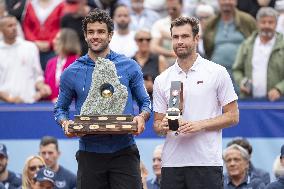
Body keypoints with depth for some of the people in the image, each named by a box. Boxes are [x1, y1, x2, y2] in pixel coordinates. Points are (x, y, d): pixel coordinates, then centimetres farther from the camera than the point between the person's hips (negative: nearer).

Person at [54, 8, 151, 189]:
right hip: (89, 152, 1)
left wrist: (142, 117, -12)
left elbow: (145, 102, 10)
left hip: (124, 152, -1)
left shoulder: (129, 67, 5)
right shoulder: (71, 73, 6)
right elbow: (61, 108, 15)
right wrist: (65, 123, -7)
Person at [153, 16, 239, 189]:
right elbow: (157, 123, 14)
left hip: (206, 162, -3)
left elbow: (232, 116, 0)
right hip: (171, 163, 3)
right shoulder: (162, 80, 12)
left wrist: (200, 125, -14)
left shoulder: (217, 73, 2)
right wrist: (163, 126, -11)